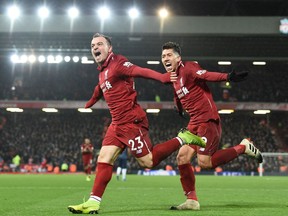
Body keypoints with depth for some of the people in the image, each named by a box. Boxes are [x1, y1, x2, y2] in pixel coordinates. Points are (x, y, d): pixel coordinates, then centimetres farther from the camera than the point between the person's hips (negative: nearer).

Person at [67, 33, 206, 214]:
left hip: (131, 122, -8)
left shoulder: (117, 63, -9)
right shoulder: (102, 71, 16)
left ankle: (183, 139, 8)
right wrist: (90, 103, 50)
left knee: (149, 161, -5)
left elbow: (140, 71, -23)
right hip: (117, 123, 8)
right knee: (104, 160, 2)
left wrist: (162, 77, -38)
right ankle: (93, 202, 4)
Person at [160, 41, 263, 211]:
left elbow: (207, 75, -28)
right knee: (182, 157, 0)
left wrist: (228, 77, -42)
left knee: (205, 162, -13)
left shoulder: (187, 68, -12)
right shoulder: (173, 76, 13)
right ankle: (192, 201, 9)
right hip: (195, 122, 8)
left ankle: (243, 147, 5)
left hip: (208, 120, -8)